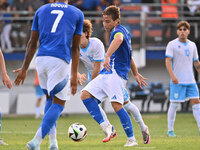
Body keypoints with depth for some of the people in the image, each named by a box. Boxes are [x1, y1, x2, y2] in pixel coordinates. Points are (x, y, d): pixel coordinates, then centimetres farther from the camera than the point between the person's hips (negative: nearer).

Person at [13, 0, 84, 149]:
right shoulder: (77, 14, 12)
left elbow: (32, 43, 15)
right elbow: (75, 48, 13)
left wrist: (24, 68, 17)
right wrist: (74, 76, 15)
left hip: (41, 59, 3)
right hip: (60, 60, -3)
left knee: (50, 98, 21)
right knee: (58, 103, 2)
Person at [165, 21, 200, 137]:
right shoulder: (172, 45, -3)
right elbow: (168, 61, -12)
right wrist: (172, 75, -25)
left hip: (191, 81, 5)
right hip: (177, 81, -5)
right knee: (174, 105, -1)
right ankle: (170, 130, 9)